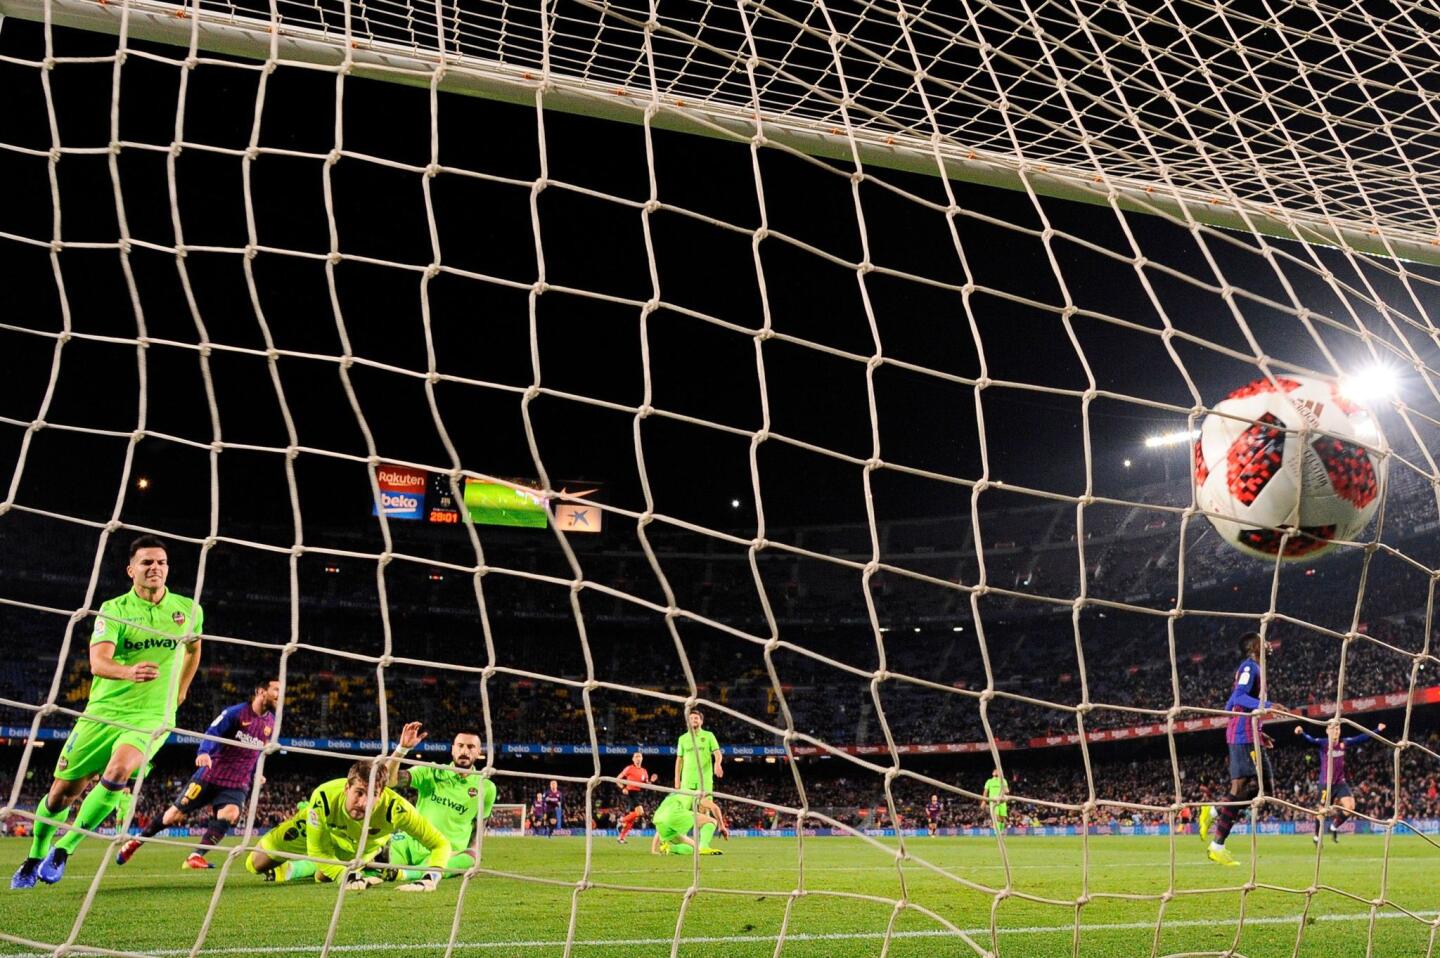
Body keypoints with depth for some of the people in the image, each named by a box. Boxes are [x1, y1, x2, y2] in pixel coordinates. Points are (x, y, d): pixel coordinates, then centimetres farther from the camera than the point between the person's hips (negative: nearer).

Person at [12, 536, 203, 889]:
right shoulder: (114, 609, -5)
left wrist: (180, 691, 24)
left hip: (152, 717, 0)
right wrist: (129, 671, -41)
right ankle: (35, 857, 34)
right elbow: (98, 662, -21)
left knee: (117, 771, -28)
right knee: (62, 791, 5)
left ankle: (64, 849, -7)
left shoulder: (189, 609, 2)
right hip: (103, 712, 0)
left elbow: (194, 648, 24)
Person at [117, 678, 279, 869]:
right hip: (211, 774, -3)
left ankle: (196, 857, -25)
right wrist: (204, 752, -40)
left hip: (237, 783, 3)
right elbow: (213, 731, -21)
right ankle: (136, 841, 31)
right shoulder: (236, 712, -10)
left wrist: (255, 776, 19)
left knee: (230, 814, -28)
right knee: (175, 815, 5)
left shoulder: (271, 724, 5)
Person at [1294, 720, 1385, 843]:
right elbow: (1311, 740, -34)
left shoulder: (1344, 743, -1)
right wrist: (1302, 733, -56)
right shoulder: (1323, 743, -16)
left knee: (1350, 806, -8)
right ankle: (1317, 836, 24)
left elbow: (1361, 738, 4)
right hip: (1326, 783, -4)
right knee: (1323, 811, 2)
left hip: (1340, 782, 4)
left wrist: (1377, 730, 3)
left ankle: (1334, 827, 18)